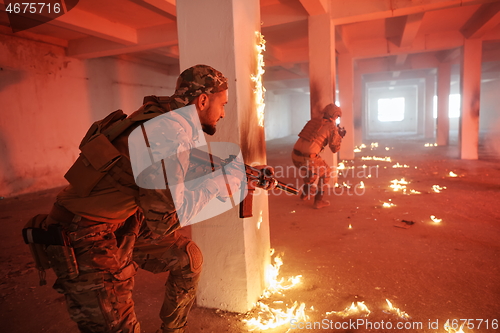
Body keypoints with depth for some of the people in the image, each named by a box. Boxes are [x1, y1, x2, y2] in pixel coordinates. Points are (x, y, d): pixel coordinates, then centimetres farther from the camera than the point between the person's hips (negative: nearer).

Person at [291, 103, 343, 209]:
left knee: (314, 168, 37)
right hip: (309, 159, -6)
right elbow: (334, 149, 4)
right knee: (326, 171, 22)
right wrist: (340, 137, 22)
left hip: (296, 156, 7)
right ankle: (318, 200, 17)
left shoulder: (313, 121, 21)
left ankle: (305, 193, 45)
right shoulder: (332, 126, 2)